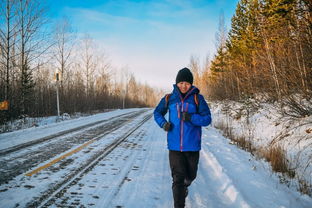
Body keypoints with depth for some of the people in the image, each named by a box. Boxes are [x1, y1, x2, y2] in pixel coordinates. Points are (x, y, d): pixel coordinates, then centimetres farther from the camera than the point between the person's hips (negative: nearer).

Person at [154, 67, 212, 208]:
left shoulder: (197, 98, -4)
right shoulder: (169, 98, 2)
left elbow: (207, 119, -7)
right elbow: (157, 113, 14)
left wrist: (191, 117, -24)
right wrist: (163, 123, -6)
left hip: (192, 146, 1)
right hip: (174, 146, 0)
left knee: (191, 175, 19)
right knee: (177, 178, -4)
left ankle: (185, 186, 53)